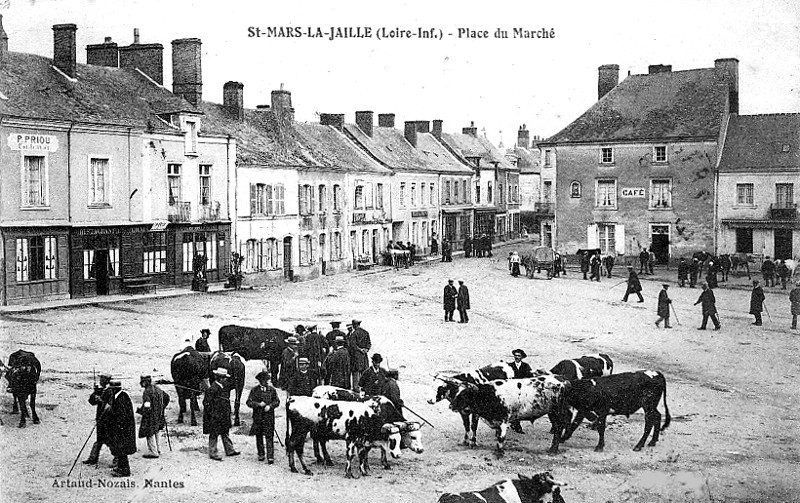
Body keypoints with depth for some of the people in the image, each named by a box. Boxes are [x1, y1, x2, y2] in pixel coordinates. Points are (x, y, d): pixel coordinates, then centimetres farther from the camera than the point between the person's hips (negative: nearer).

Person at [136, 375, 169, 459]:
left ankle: (153, 452, 9)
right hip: (158, 416, 8)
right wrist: (162, 407, 25)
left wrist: (138, 410, -9)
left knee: (150, 434, 4)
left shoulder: (147, 392, -22)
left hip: (150, 417, -8)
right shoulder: (158, 389, 4)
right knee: (155, 433, 21)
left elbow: (146, 407, -26)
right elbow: (167, 397, 17)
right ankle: (157, 450, 30)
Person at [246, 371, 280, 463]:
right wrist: (258, 404, -17)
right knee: (259, 436, 9)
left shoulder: (272, 390, 4)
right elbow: (249, 402, -3)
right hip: (258, 417, 1)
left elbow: (277, 401, 5)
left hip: (269, 416, -1)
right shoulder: (254, 390, 1)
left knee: (269, 437, -6)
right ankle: (261, 454, 23)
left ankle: (270, 456, -7)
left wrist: (270, 406, -13)